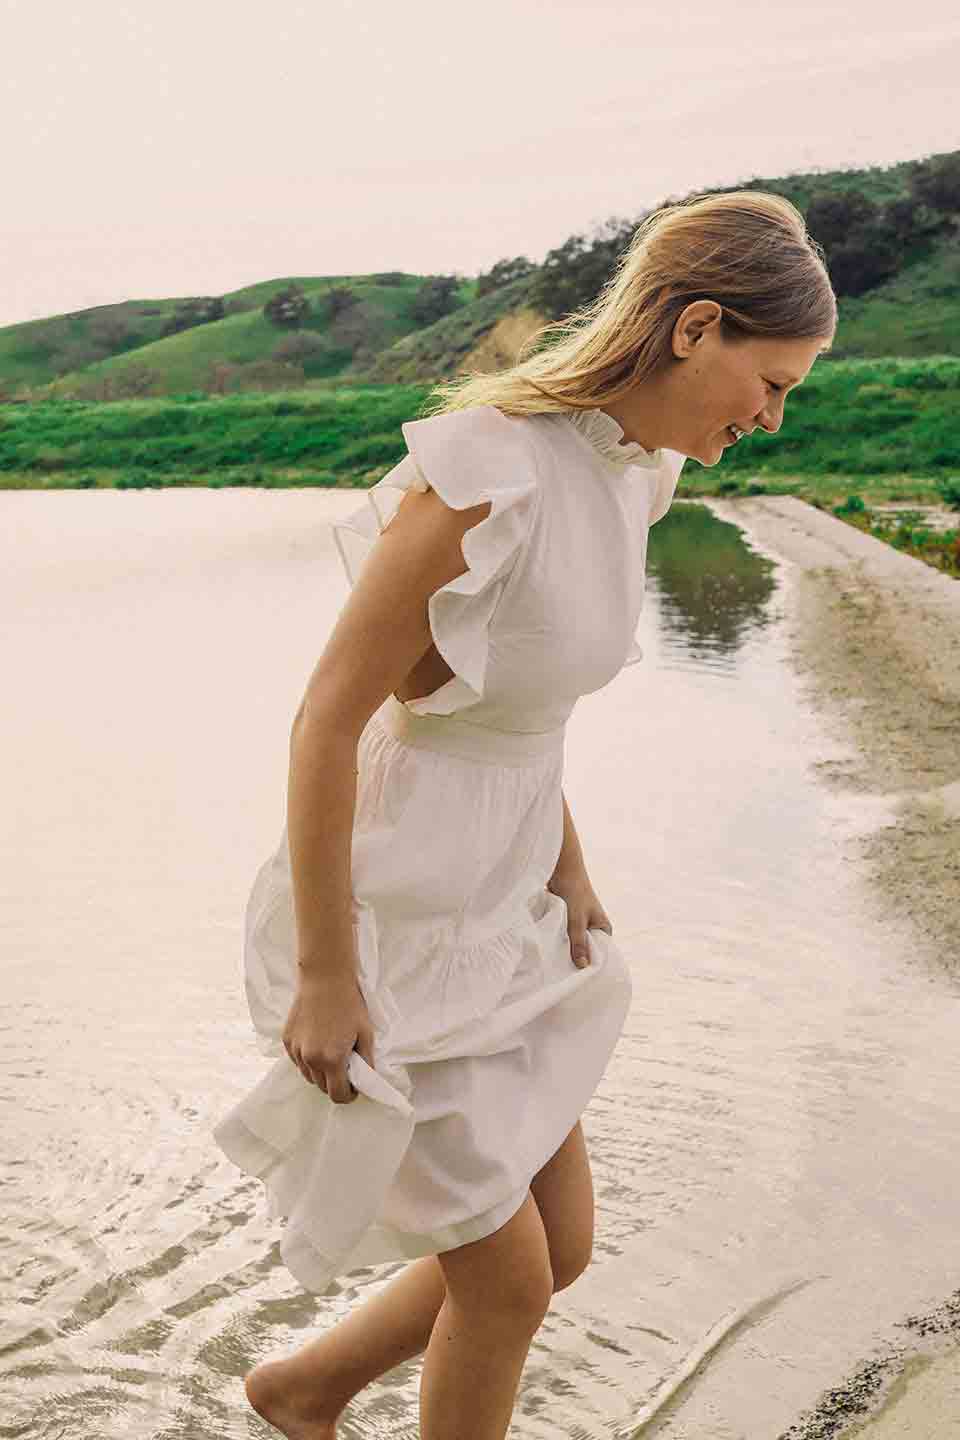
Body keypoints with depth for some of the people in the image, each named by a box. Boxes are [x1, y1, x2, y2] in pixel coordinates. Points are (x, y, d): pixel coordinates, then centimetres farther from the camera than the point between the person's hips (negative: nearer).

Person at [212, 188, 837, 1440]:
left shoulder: (622, 468, 2)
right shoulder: (484, 471, -26)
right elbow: (328, 720, -22)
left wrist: (568, 871, 14)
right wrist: (326, 976, -17)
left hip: (496, 912, 9)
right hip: (382, 923, -8)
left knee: (561, 1246, 17)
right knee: (509, 1277, 8)